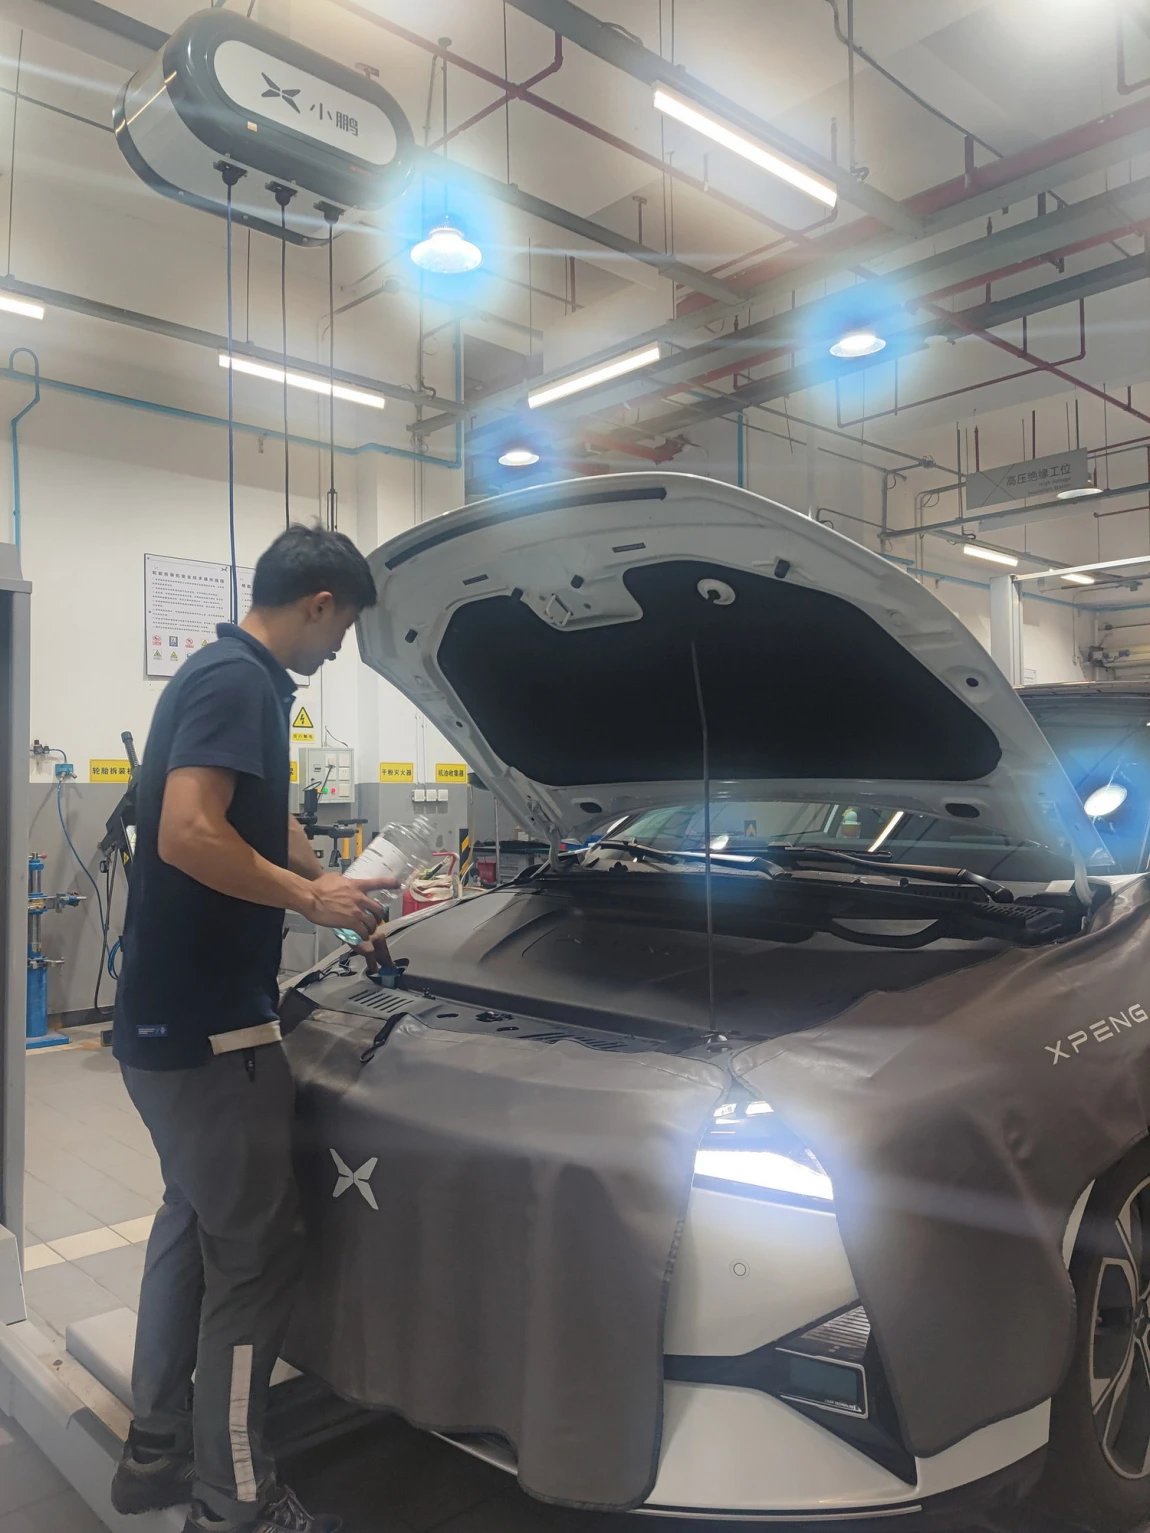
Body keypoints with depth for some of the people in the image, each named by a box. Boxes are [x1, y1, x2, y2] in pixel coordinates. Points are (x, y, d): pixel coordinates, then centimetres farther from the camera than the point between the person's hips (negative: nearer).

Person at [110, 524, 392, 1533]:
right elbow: (188, 835, -28)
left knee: (193, 1222, 20)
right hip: (206, 1027, -11)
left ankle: (158, 1452, 35)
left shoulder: (231, 678, 15)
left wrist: (333, 888, 35)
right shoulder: (237, 682, -17)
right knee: (254, 1252, 1)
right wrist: (310, 897, -16)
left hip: (172, 1021, 11)